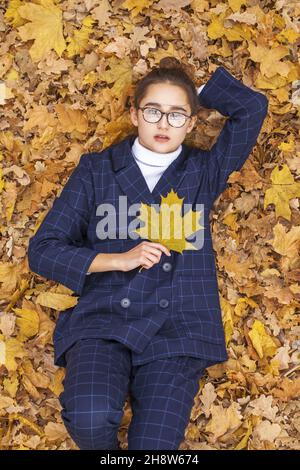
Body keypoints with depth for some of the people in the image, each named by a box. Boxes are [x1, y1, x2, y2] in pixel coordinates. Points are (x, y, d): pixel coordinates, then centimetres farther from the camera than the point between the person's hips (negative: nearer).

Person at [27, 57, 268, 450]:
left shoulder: (204, 171, 15)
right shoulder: (97, 170, 12)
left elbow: (253, 107, 6)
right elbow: (42, 250, 6)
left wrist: (196, 91, 17)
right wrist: (117, 260, -7)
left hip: (176, 330, 1)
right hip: (103, 323, 0)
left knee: (155, 445, -21)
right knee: (90, 417, -28)